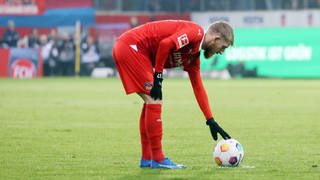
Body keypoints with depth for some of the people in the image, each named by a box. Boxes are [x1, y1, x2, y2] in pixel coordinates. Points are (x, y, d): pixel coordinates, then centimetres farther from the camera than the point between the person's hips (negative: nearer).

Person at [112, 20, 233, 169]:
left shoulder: (194, 55, 18)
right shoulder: (196, 32, -11)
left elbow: (198, 88, 23)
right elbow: (166, 44, -24)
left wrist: (211, 121, 23)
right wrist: (158, 76, -15)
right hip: (131, 46, -10)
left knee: (152, 102, 15)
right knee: (154, 101, -8)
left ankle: (146, 159, 18)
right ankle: (157, 159, -4)